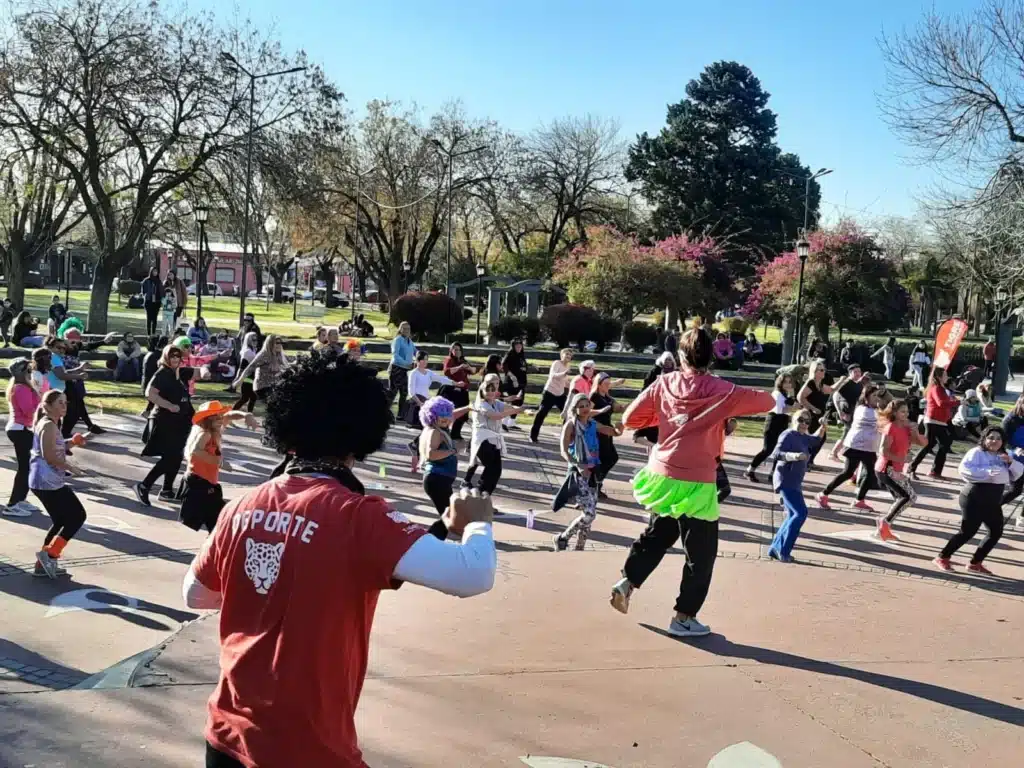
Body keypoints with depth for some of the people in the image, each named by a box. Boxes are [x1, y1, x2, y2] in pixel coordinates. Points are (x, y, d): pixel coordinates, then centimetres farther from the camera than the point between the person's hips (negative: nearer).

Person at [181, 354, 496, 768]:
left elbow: (194, 596, 14)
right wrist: (476, 523, -9)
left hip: (228, 734, 5)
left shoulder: (241, 508, -3)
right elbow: (473, 577, -29)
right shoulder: (359, 518, -20)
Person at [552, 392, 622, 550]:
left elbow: (616, 432, 11)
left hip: (593, 471, 6)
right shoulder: (571, 425, -7)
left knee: (589, 514, 8)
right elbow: (564, 451, -15)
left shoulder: (593, 424, 9)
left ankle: (579, 549, 21)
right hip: (579, 472, -6)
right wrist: (578, 465, -29)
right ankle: (562, 538, 4)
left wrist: (620, 425, -13)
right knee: (589, 514, -15)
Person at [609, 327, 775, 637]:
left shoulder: (664, 384, -1)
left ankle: (626, 583, 17)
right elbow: (768, 401, 2)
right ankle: (684, 617, 16)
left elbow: (629, 419, 3)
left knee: (657, 535, 27)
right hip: (696, 483, -4)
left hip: (661, 476, 4)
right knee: (701, 554, 11)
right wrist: (737, 402, 20)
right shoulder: (722, 391, -9)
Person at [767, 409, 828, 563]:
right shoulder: (788, 435, -14)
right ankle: (783, 550, -13)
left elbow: (816, 439, 32)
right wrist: (794, 455, -42)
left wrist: (822, 426, 14)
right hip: (786, 481, -10)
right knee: (801, 513, -17)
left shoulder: (803, 438, 13)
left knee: (793, 516, 13)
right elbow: (776, 453, -26)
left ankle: (775, 548, 19)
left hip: (794, 483, 10)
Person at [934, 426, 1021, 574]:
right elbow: (964, 469, -24)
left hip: (993, 502, 8)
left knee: (996, 532, 9)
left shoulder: (1003, 456, 15)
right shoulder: (977, 452, -10)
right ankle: (942, 558, 7)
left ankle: (975, 563, 22)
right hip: (975, 498, -8)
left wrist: (1011, 462, -8)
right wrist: (987, 472, -31)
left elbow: (1019, 472, 11)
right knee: (967, 532, -7)